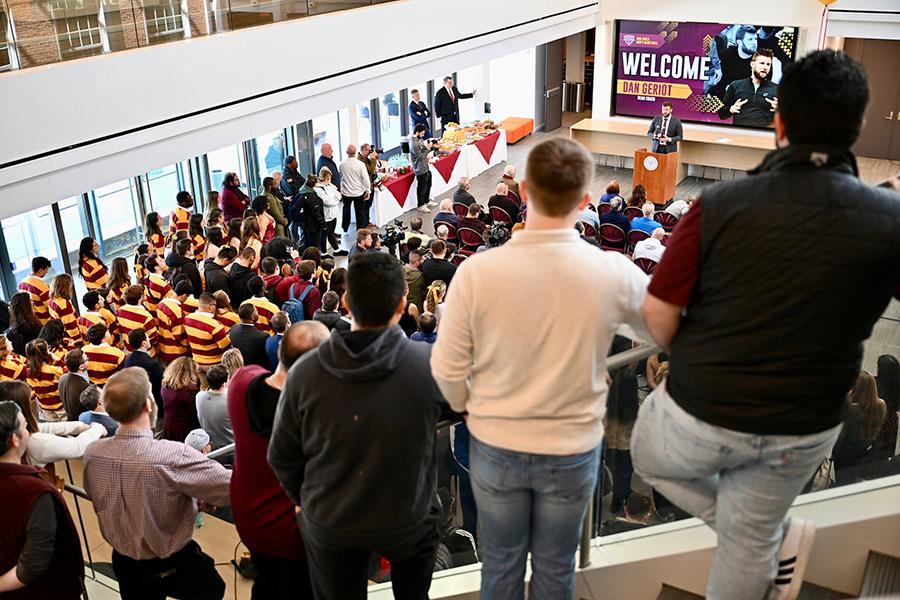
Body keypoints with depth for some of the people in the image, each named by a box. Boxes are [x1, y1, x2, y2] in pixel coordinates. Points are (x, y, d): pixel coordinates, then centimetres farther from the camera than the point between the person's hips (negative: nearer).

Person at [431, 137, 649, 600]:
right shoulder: (615, 274, -18)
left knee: (501, 562, 22)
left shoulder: (476, 272, -19)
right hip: (573, 450, 0)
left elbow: (447, 368, -11)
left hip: (494, 446, 0)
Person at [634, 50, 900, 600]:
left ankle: (778, 540, 24)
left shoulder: (720, 205, -18)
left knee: (652, 460, 31)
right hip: (804, 430, 3)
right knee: (747, 538, 26)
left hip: (700, 412, -2)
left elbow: (659, 313, -13)